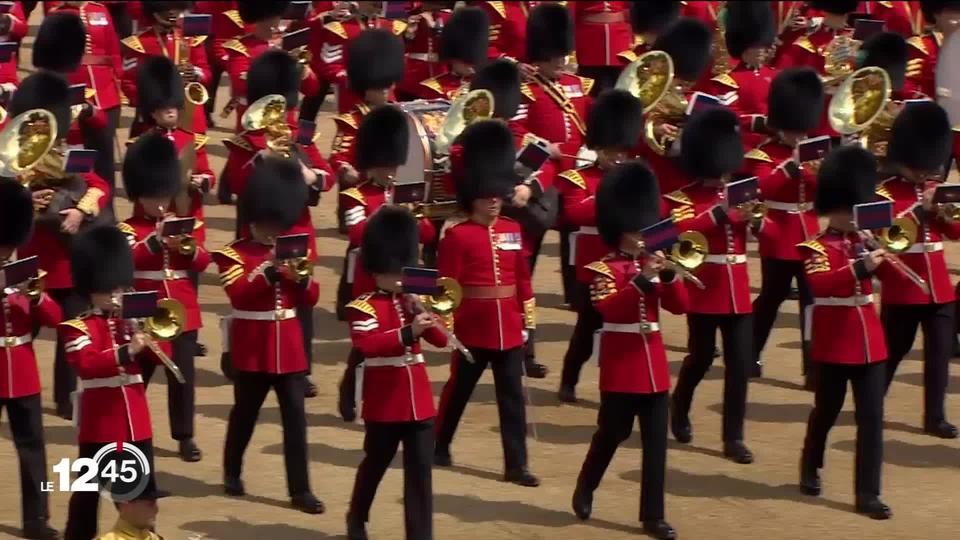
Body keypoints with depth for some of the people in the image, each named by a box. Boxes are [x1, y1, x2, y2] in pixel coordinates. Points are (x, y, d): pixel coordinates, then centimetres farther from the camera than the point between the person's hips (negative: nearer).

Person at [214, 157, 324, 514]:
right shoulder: (233, 254, -4)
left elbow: (311, 299, 7)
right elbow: (239, 295, -19)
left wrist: (302, 278, -13)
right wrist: (266, 272, -28)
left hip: (288, 344, 4)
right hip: (252, 346, -4)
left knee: (295, 416, -2)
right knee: (245, 412, 10)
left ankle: (300, 489, -1)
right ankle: (232, 474, 31)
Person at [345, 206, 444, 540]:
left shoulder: (414, 302, 12)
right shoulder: (364, 307, -7)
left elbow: (440, 340, 6)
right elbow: (368, 345, -24)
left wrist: (424, 315, -11)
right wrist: (408, 333, -33)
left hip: (419, 401, 5)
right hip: (384, 404, -4)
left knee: (420, 471, 0)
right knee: (374, 465, 13)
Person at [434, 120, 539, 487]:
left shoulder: (512, 230, 7)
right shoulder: (457, 236, -9)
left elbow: (522, 276, 14)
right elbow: (448, 285, -10)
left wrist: (529, 313, 13)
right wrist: (448, 323, -12)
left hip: (508, 325, 4)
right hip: (473, 325, -4)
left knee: (512, 395, 2)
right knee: (459, 388, 11)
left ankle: (516, 465, 4)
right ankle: (440, 447, 30)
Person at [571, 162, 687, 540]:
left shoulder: (651, 262, 11)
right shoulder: (604, 268, -7)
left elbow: (680, 306, 4)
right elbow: (609, 309, -23)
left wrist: (668, 273, -11)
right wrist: (641, 280, -27)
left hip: (653, 361, 5)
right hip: (621, 363, -5)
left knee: (656, 440, 3)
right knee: (612, 433, 6)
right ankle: (584, 491, 30)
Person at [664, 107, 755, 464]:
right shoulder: (683, 198, -4)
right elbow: (682, 227, -24)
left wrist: (753, 217, -15)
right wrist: (720, 214, -31)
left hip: (737, 290, 4)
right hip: (704, 290, -4)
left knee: (740, 363, 0)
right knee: (701, 358, 6)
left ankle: (734, 437, 4)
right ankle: (679, 412, 34)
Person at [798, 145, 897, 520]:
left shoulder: (864, 241, 10)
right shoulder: (817, 247, -7)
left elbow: (892, 278, 8)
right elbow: (820, 283, -25)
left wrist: (883, 254, -9)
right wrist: (861, 267, -32)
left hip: (869, 340, 5)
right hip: (833, 342, -5)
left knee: (871, 416, -1)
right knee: (826, 410, 11)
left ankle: (868, 493, 0)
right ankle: (810, 468, 37)